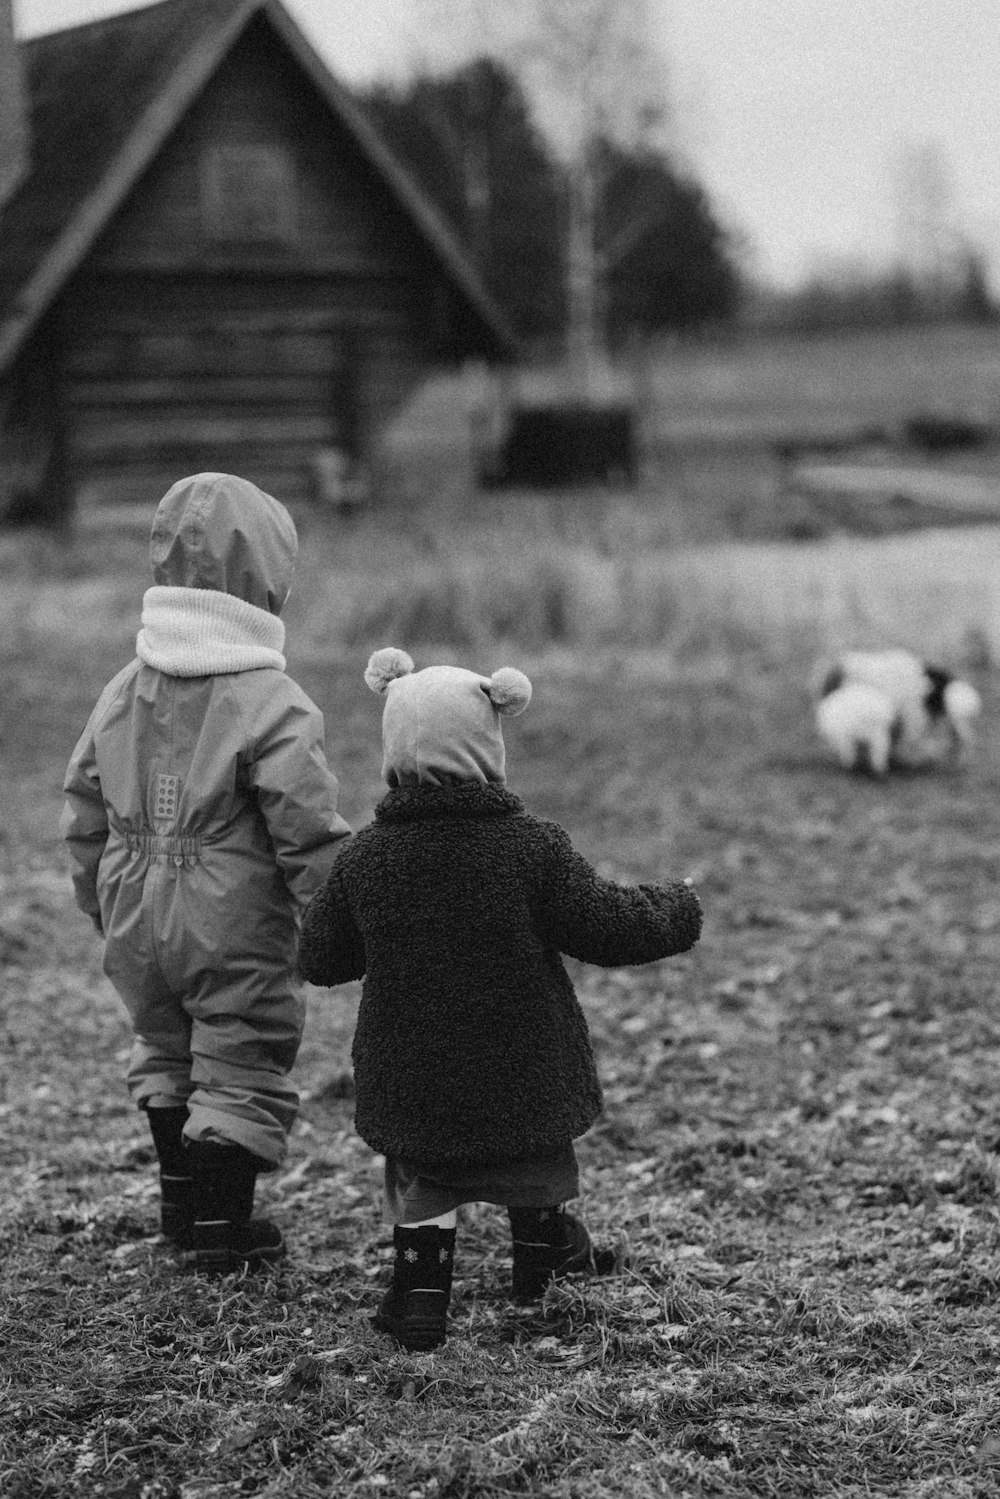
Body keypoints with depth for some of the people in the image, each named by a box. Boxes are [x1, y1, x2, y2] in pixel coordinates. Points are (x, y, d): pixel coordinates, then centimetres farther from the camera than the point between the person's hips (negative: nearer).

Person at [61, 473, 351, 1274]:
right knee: (240, 1069, 8)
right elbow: (309, 833, -20)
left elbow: (85, 811, 10)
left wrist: (104, 904, 22)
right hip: (235, 934, -6)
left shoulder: (124, 692, 3)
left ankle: (182, 1200, 33)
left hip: (136, 918, 6)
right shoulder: (272, 706, -17)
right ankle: (222, 1229, 13)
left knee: (168, 1050, 24)